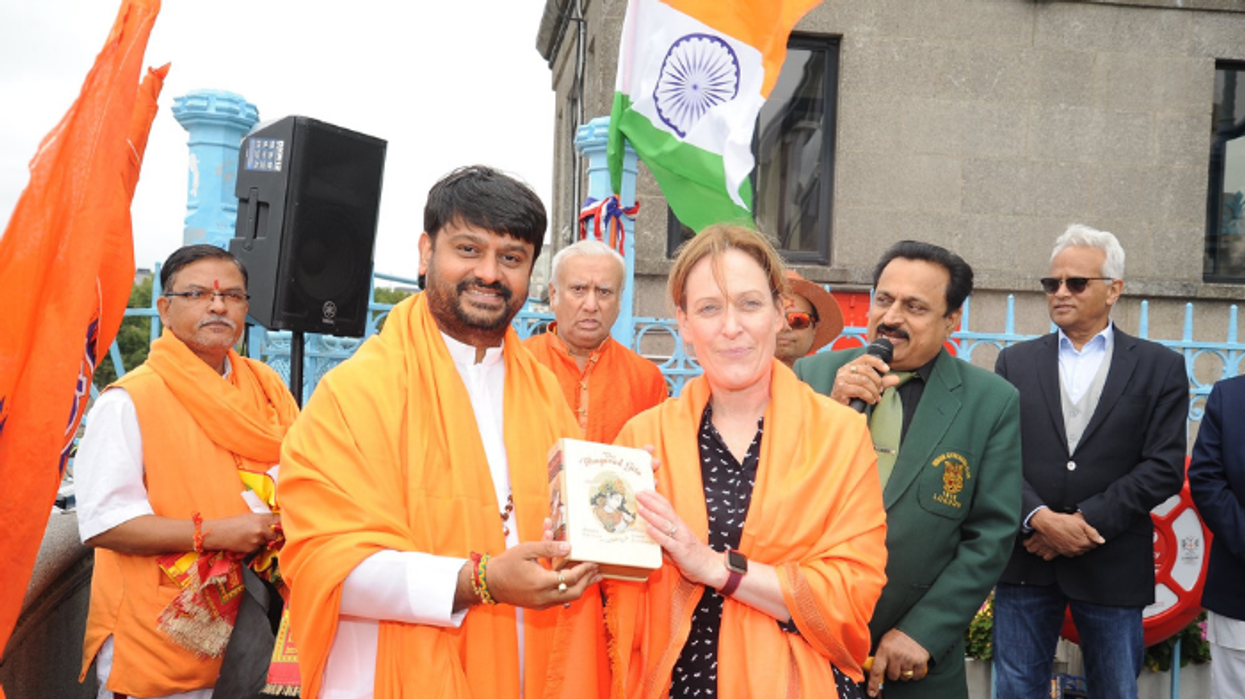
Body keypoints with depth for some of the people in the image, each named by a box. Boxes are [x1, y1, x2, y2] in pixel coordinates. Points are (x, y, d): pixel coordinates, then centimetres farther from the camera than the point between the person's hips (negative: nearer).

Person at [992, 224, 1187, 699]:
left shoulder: (1160, 367, 3)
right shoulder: (1016, 361, 8)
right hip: (1025, 558, 1)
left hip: (1111, 566, -1)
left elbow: (1164, 468, -5)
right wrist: (1039, 518, -15)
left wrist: (1087, 519, -13)